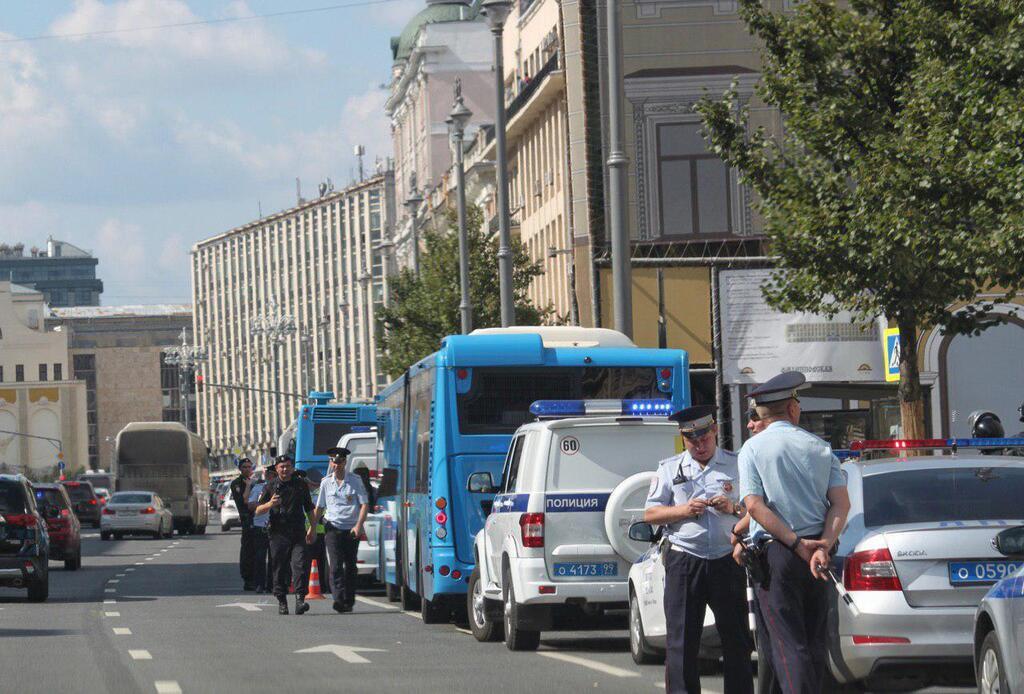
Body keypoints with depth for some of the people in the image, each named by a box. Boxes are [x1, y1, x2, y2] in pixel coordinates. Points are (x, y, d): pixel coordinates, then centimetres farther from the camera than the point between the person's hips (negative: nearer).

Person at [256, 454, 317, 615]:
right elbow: (258, 510, 3)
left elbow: (309, 509, 21)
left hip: (298, 534, 0)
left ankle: (300, 599, -20)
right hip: (278, 534, 0)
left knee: (299, 565, -14)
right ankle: (282, 602, 10)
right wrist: (270, 504, -16)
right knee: (279, 570, 1)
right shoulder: (271, 486, 6)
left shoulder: (301, 484, 12)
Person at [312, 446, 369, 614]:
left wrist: (358, 525, -13)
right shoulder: (326, 482, 8)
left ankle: (349, 601, 15)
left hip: (351, 529, -1)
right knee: (336, 565, -14)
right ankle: (339, 598, -22)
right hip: (333, 528, 1)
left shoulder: (355, 480, 1)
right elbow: (319, 507, 18)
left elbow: (364, 504, -1)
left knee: (350, 566, 6)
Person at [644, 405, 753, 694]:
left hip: (727, 560, 0)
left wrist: (733, 508, -11)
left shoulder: (738, 465, 10)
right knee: (681, 641, -2)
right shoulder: (670, 468, 13)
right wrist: (684, 510, -7)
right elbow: (650, 514, 9)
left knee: (736, 639, 2)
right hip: (684, 561, 0)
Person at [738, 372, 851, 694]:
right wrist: (823, 545, -11)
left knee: (787, 644, -8)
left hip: (775, 553, -4)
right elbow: (841, 502, -3)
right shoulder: (819, 447, 8)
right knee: (815, 641, 13)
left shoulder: (753, 448, -1)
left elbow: (754, 505, -13)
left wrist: (796, 544, -13)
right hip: (816, 556, 4)